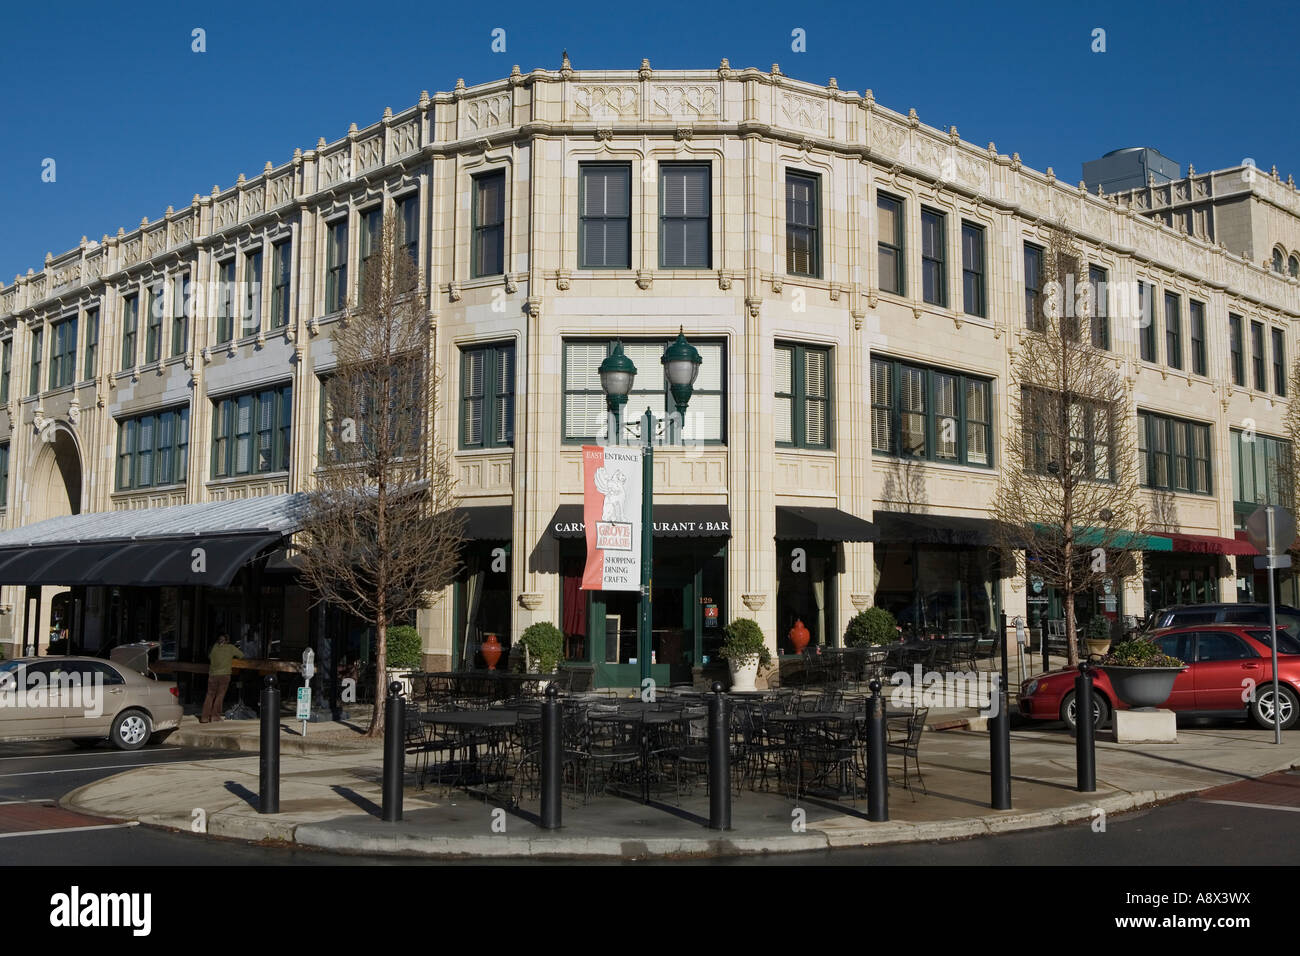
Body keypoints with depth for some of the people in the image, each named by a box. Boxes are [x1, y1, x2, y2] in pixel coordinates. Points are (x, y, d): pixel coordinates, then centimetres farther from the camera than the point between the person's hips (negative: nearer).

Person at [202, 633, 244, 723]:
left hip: (212, 674, 2)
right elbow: (241, 655, 10)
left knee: (210, 695, 7)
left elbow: (209, 656, 20)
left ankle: (205, 717, 3)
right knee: (220, 695, 4)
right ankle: (215, 715, 1)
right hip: (224, 674, -2)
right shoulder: (230, 648, 1)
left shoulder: (214, 647, 7)